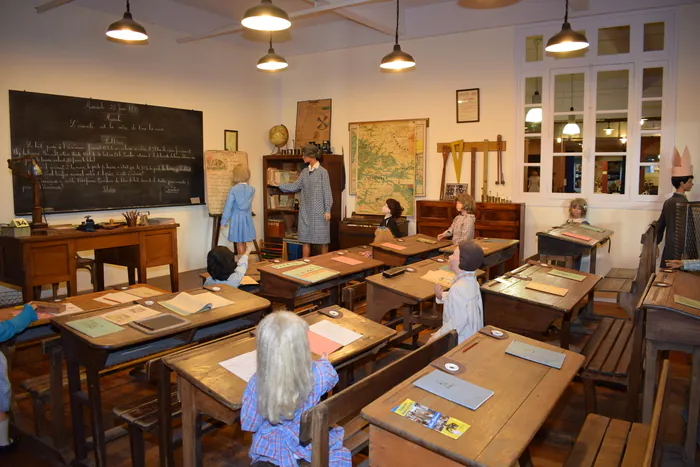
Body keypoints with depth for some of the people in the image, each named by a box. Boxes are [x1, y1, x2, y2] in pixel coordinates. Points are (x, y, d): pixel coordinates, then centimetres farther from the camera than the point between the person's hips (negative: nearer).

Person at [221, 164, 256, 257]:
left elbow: (228, 206, -11)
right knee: (243, 242, 14)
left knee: (239, 243, 6)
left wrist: (224, 221, -7)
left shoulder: (233, 189, -12)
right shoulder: (252, 189, 0)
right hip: (247, 218, 4)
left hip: (237, 218, -4)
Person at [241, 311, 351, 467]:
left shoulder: (258, 382, -30)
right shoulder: (318, 373, -26)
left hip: (272, 447, 0)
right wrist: (325, 362, 22)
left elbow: (248, 424, -14)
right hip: (310, 444, 1)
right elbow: (332, 377, 0)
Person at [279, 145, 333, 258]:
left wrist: (327, 210, -12)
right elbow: (295, 186, 17)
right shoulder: (304, 172, 10)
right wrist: (279, 185, 16)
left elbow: (327, 192, -9)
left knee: (323, 239, 2)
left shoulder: (322, 172, -8)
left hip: (319, 211, -6)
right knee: (305, 239, 9)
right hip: (305, 211, 6)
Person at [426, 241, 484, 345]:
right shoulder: (470, 280, 1)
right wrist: (441, 296, -2)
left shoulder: (459, 288, -28)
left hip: (462, 341, -9)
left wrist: (437, 337, -16)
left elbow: (457, 323, -27)